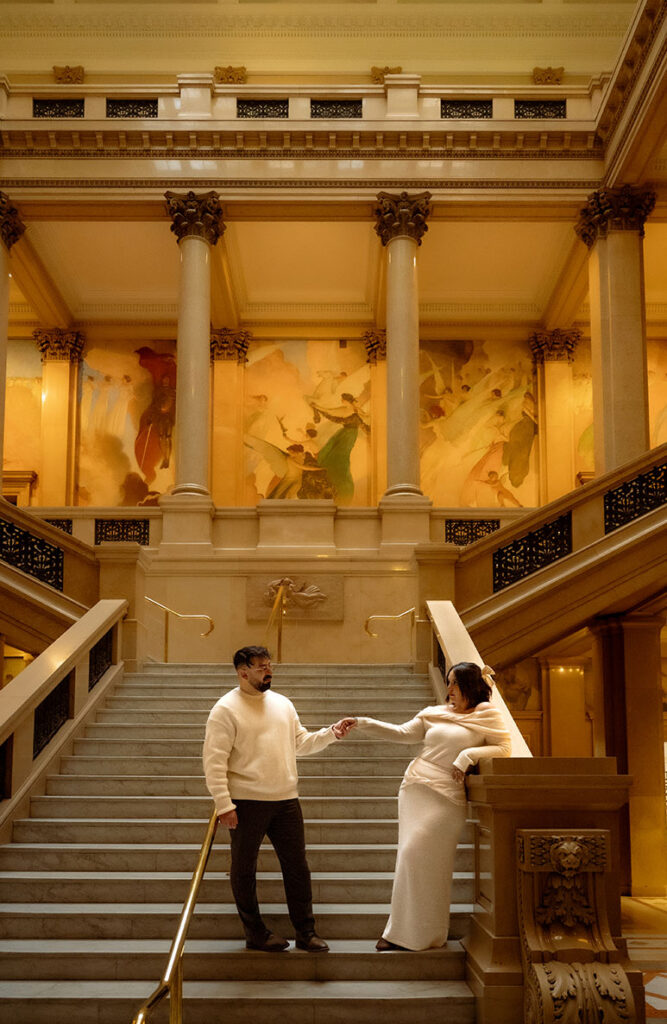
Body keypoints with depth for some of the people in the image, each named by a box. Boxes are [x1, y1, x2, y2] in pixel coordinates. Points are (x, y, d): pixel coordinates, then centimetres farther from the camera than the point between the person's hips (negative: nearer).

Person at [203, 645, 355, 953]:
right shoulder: (226, 709, -8)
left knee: (297, 866, 8)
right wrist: (223, 804, -18)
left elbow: (301, 743, 18)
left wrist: (332, 733, 3)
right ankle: (255, 933, 21)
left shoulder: (283, 704, 12)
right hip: (246, 802, -5)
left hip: (285, 800, 5)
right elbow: (214, 761, -12)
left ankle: (306, 933, 18)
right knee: (244, 869, 6)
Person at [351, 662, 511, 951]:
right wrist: (365, 724, 2)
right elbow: (403, 733, 11)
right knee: (412, 859, 6)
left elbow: (504, 748, -6)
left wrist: (469, 755, -16)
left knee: (415, 855, -9)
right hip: (414, 787, 5)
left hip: (445, 795, -5)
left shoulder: (487, 714, 1)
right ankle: (402, 931, 15)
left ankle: (417, 934, 4)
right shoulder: (435, 713, 14)